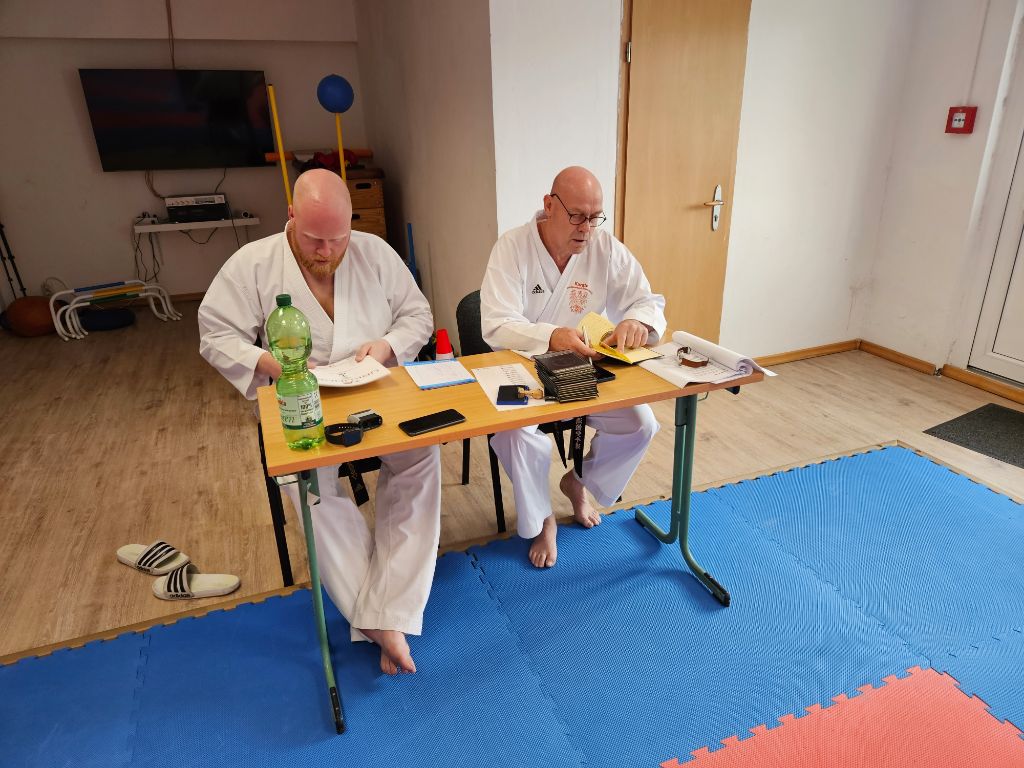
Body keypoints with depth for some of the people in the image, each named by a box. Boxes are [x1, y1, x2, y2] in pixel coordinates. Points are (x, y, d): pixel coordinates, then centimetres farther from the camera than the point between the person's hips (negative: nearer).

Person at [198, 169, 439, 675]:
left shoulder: (375, 253, 4)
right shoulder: (252, 265, -1)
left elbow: (418, 315, 9)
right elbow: (216, 336, 1)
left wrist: (387, 345, -11)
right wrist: (269, 362, -17)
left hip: (378, 395, 2)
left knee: (421, 456, -28)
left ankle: (386, 615, -23)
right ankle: (382, 621, -21)